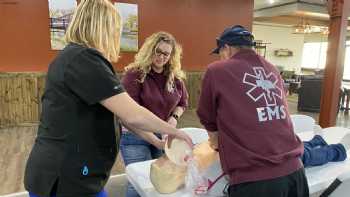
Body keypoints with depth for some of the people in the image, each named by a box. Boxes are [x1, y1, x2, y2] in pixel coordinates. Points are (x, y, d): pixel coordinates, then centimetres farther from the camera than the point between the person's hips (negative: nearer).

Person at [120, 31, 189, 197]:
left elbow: (182, 102, 16)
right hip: (136, 136, -5)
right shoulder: (134, 75, -16)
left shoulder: (176, 77, 0)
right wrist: (155, 141, -27)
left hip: (164, 135, 5)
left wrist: (174, 117, -7)